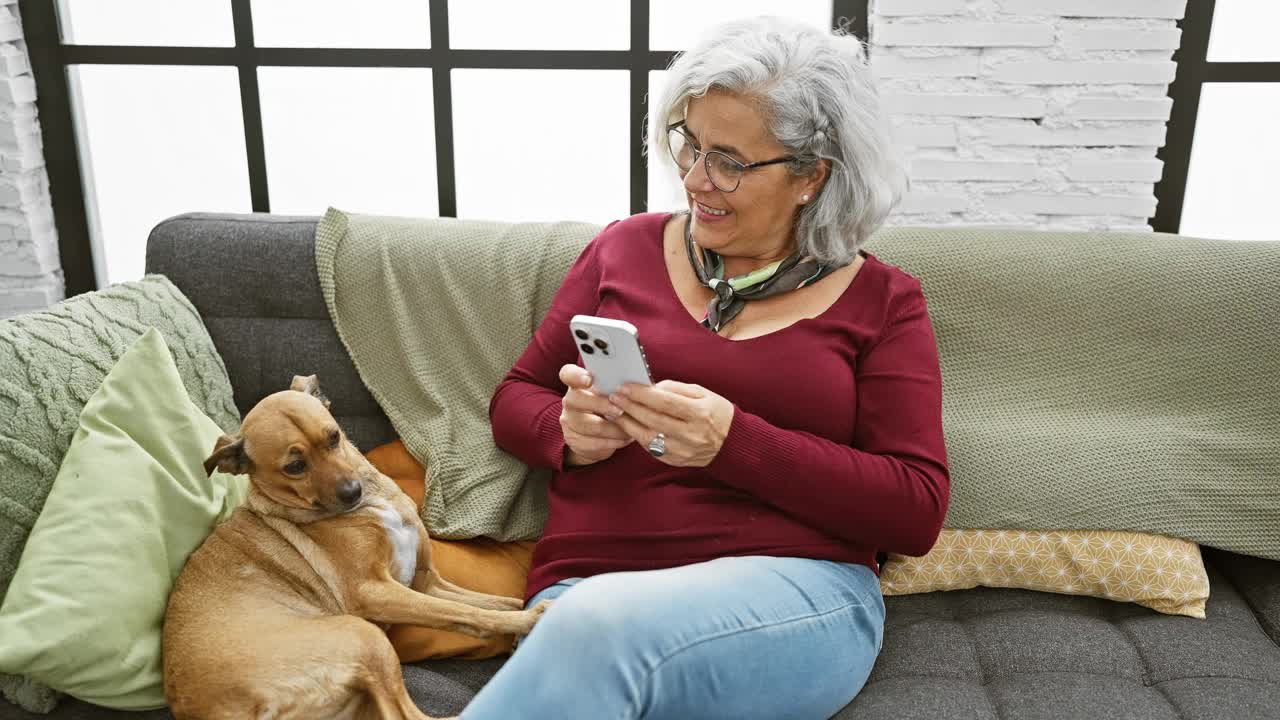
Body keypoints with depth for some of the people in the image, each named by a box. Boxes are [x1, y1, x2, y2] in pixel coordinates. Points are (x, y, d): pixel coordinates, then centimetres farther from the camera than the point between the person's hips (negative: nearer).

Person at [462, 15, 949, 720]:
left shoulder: (881, 300, 6)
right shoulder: (625, 248, 12)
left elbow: (916, 510, -2)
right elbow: (515, 399, 17)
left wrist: (734, 441, -15)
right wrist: (570, 431, -8)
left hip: (801, 590, -1)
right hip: (585, 584, 2)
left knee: (603, 627, -34)